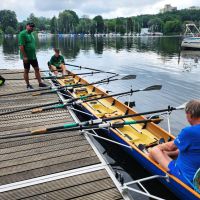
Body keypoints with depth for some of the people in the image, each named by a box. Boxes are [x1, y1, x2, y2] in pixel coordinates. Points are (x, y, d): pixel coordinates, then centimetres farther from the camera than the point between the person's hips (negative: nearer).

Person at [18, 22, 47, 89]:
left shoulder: (31, 34, 13)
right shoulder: (22, 34, -13)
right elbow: (21, 46, -20)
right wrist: (24, 56, -22)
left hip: (33, 56, 8)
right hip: (26, 57, -8)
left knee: (37, 69, 10)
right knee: (26, 71, 4)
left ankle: (40, 83, 17)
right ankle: (28, 85, 14)